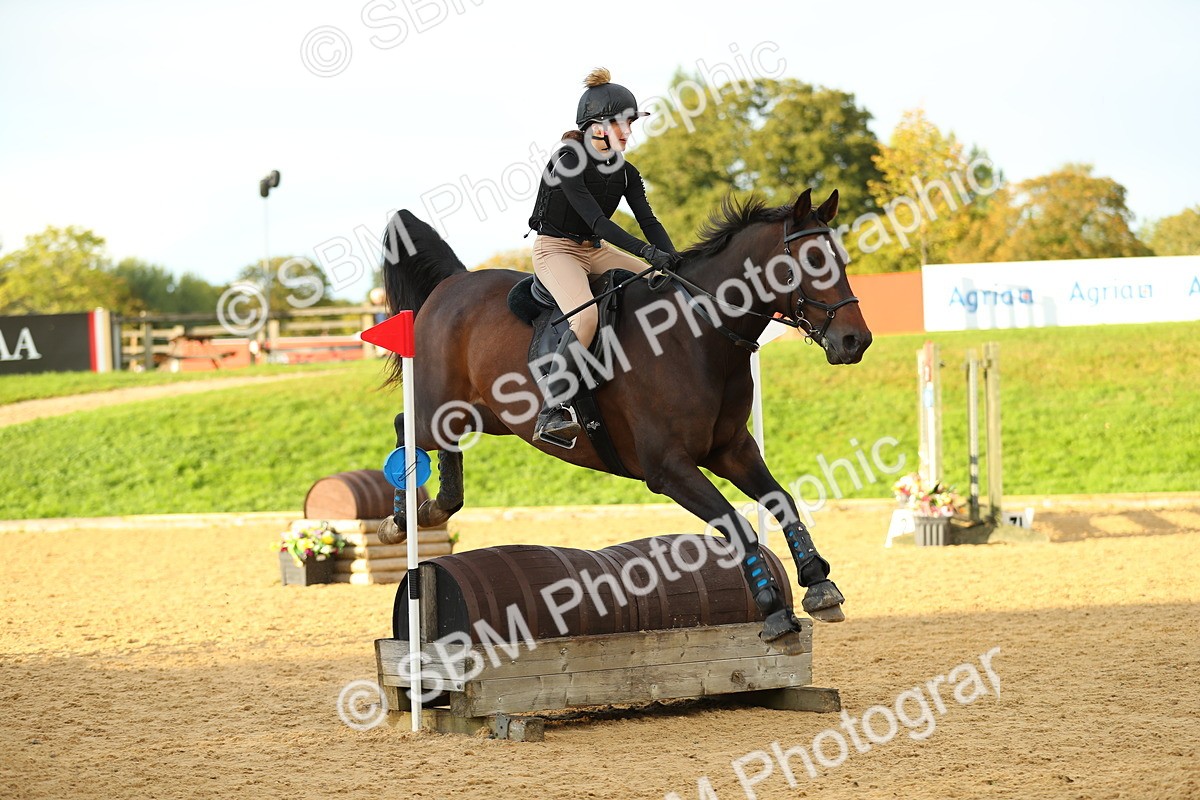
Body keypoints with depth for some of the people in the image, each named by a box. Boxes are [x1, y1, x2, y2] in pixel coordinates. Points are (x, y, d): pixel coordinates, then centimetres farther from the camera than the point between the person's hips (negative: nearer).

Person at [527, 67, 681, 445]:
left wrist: (673, 261, -20)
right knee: (587, 314, -35)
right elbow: (596, 218, -24)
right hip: (556, 248, -8)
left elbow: (649, 221, -1)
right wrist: (646, 251, -33)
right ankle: (551, 413, -33)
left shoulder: (626, 173, 7)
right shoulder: (567, 159, -16)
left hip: (596, 251, 8)